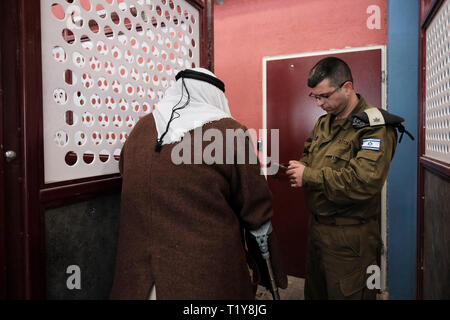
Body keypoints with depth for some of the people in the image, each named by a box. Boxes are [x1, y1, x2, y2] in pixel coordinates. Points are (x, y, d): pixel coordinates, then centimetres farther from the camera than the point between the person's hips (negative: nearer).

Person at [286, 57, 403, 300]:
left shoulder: (375, 127, -17)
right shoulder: (324, 123, 8)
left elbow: (364, 182, -29)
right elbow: (309, 155, 21)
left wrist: (308, 176, -22)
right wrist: (300, 167, -4)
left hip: (349, 236, -7)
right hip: (317, 225, 8)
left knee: (345, 294, 10)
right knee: (314, 291, 23)